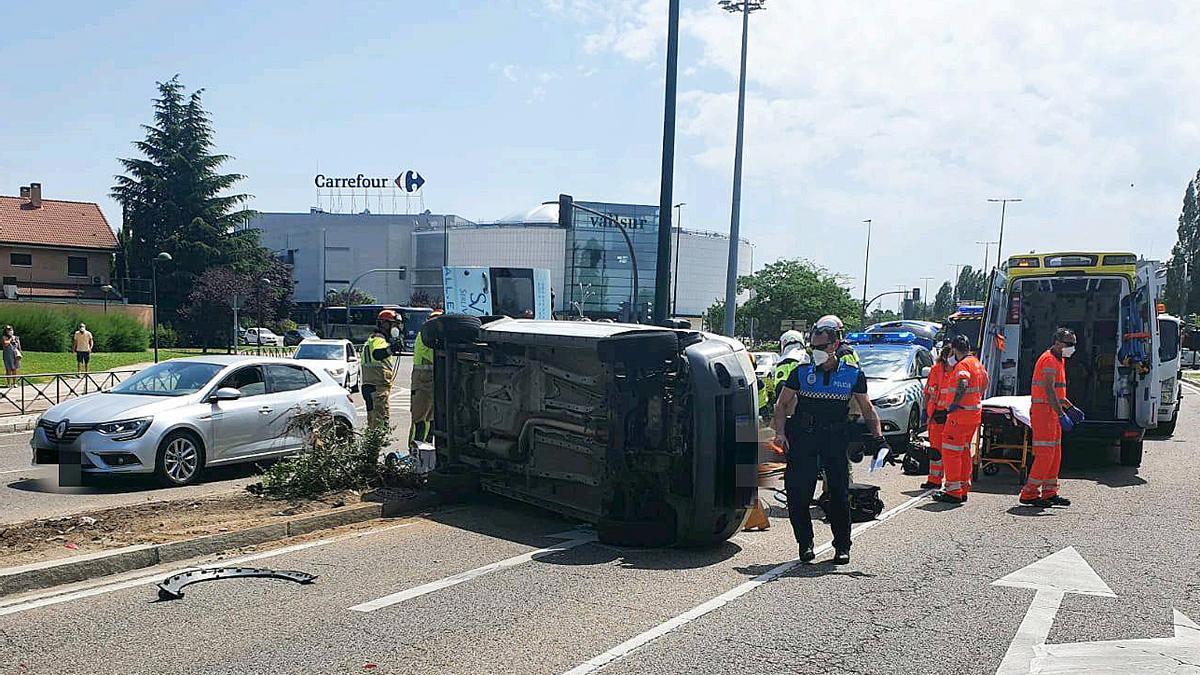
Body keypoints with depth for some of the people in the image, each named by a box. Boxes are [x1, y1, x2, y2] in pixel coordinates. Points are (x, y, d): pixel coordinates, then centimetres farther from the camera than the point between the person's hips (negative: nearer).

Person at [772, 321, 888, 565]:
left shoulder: (852, 374, 3)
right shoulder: (802, 372, 3)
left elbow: (867, 409, 12)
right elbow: (782, 404, 8)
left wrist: (878, 436, 0)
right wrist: (780, 433, -5)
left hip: (836, 439, 0)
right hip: (803, 438, 0)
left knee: (839, 494, 2)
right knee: (798, 492, -5)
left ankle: (842, 547, 16)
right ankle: (805, 543, 11)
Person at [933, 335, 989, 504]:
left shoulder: (962, 365, -16)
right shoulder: (977, 363, 15)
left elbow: (963, 384, -34)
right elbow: (984, 383, 28)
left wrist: (954, 404, -25)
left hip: (960, 414, -10)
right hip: (975, 415, 10)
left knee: (951, 451, -5)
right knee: (964, 451, 17)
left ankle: (953, 491, -5)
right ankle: (964, 488, 22)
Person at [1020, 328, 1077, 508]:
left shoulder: (1059, 360, 19)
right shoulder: (1049, 360, -14)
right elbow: (1049, 390, -23)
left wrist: (1071, 407, 23)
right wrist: (1061, 414, -28)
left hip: (1052, 411, 10)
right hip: (1043, 410, -10)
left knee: (1055, 453, 12)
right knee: (1045, 453, -10)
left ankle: (1049, 493, 18)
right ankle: (1029, 494, -7)